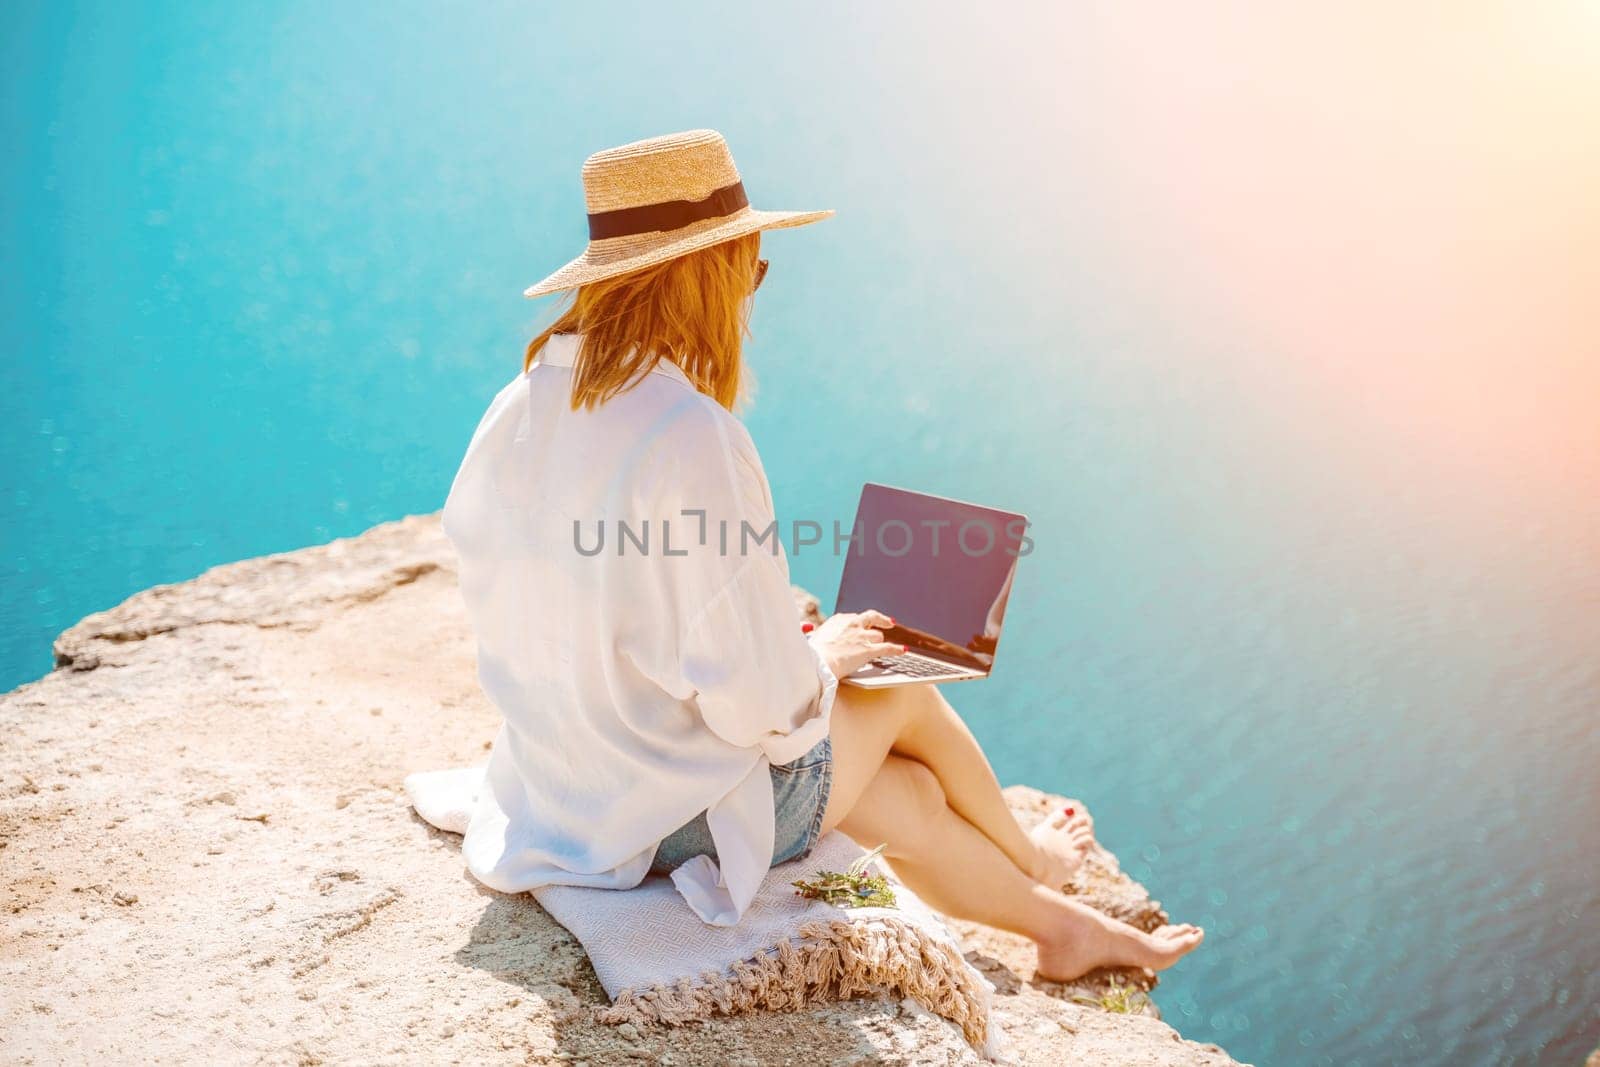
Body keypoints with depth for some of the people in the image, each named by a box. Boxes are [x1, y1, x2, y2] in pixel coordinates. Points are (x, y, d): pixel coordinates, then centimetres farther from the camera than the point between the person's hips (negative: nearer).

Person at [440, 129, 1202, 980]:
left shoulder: (515, 413, -5)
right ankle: (1027, 859, 47)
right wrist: (824, 652, -3)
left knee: (908, 796, 21)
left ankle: (1059, 925, 46)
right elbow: (761, 700, -26)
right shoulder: (695, 438, -29)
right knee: (903, 693, 17)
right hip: (690, 821, -7)